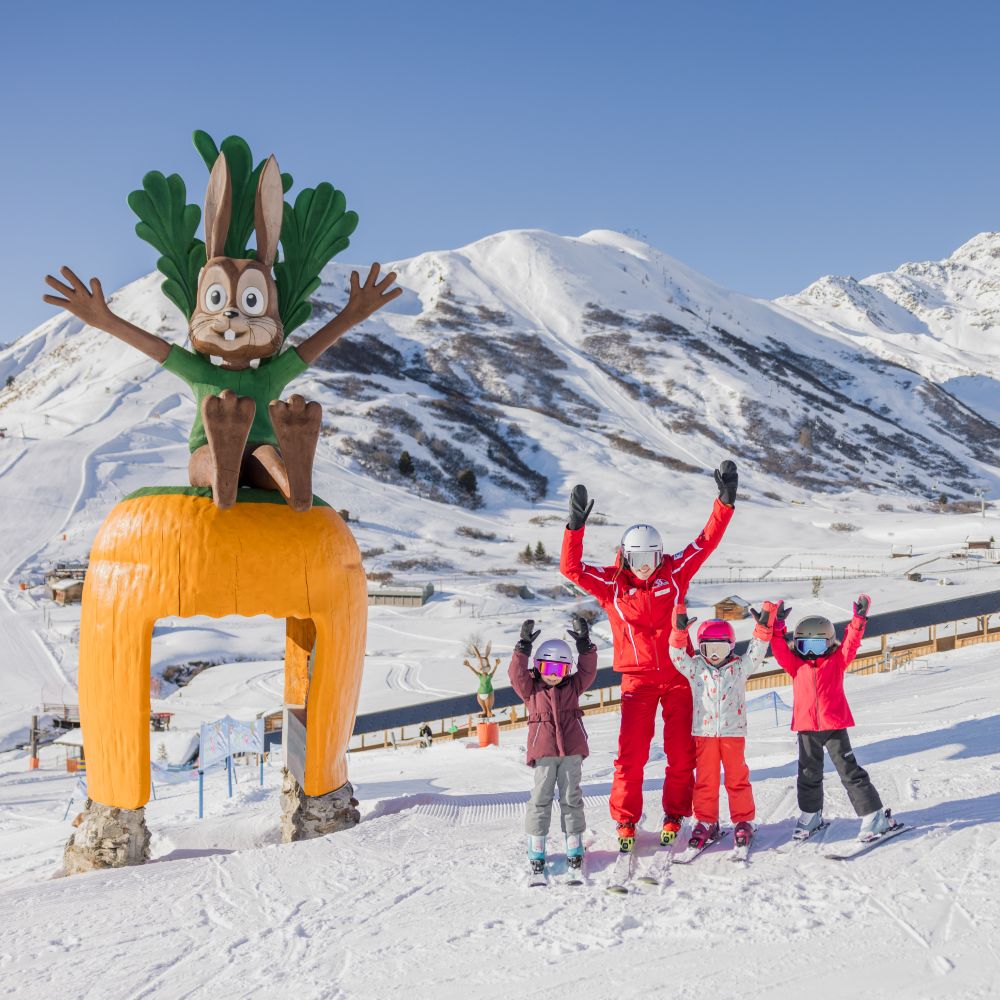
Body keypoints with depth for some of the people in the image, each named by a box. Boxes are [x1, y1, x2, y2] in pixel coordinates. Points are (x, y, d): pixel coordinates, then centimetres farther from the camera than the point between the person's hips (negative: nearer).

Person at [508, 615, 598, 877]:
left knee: (571, 797, 7)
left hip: (572, 750, 2)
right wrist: (524, 647, -20)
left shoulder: (573, 687, 11)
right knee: (541, 798, 0)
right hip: (543, 752, -2)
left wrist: (584, 644, -8)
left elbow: (587, 671, 2)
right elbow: (517, 674, -11)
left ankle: (574, 845, 16)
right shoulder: (531, 689, 4)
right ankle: (536, 848, 7)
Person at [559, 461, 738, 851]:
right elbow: (571, 568, -10)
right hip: (638, 679, -1)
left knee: (682, 752, 4)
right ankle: (625, 820, 9)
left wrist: (725, 501, -8)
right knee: (632, 753, -5)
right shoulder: (611, 584, -2)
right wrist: (576, 525, -20)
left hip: (677, 675, 1)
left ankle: (674, 815, 20)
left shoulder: (674, 572, 1)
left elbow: (706, 541, 1)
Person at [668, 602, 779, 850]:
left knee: (737, 778, 4)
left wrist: (763, 627, -15)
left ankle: (743, 821, 13)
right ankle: (706, 822, 14)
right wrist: (679, 630, -18)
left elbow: (756, 653, -4)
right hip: (704, 733, 1)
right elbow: (678, 656, -6)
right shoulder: (696, 669, 5)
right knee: (705, 779, 5)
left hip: (733, 732, -1)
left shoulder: (739, 668, 5)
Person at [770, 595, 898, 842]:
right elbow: (780, 649, -3)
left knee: (850, 771, -3)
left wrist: (858, 620, -21)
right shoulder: (796, 664, 7)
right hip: (806, 728, 3)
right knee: (809, 775, 16)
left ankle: (875, 816, 2)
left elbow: (851, 644, -9)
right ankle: (810, 816, 34)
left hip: (834, 725, -3)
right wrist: (777, 627, -16)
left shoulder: (836, 661, 2)